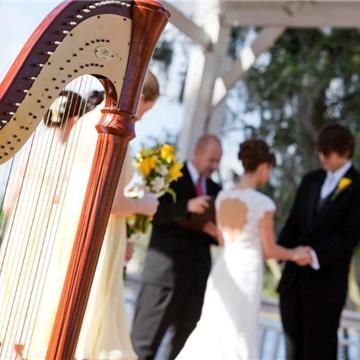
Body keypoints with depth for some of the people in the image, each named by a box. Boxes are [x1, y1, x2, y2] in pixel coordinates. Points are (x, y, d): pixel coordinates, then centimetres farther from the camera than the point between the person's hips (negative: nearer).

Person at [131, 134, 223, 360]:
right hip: (165, 270, -6)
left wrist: (215, 232, -4)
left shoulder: (215, 190, 15)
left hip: (197, 275, 6)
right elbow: (155, 214, -13)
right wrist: (187, 207, -28)